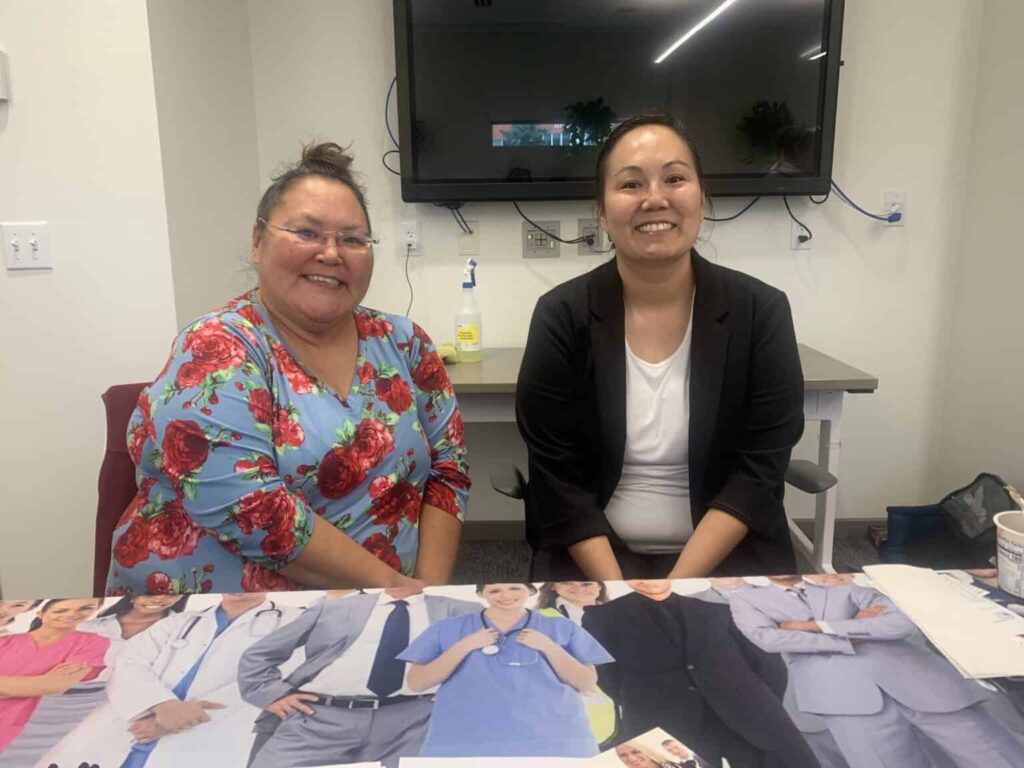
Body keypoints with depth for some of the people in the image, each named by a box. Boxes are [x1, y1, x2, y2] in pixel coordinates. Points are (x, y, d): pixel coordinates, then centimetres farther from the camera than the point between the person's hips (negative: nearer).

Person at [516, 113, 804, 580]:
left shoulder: (761, 313, -6)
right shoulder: (561, 317, -7)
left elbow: (759, 471, -8)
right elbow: (557, 479, -8)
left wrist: (676, 589, -15)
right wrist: (618, 595, -16)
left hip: (727, 557, 1)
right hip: (592, 559, 0)